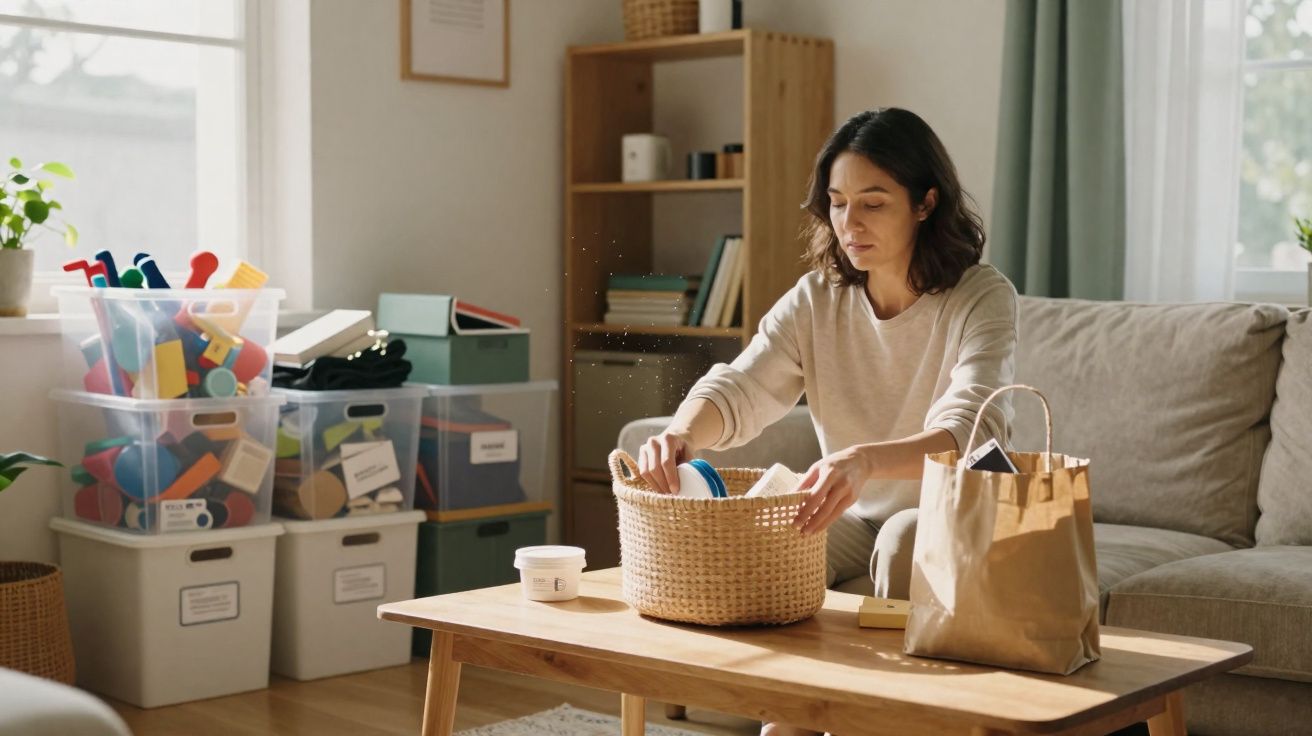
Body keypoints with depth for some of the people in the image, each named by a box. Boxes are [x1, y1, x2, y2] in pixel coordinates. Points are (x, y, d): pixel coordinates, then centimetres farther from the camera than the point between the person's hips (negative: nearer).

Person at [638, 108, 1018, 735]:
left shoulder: (983, 299, -16)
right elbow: (739, 389, -16)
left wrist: (865, 461, -52)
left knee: (906, 541, -35)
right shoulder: (816, 298, -3)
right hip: (853, 517, 3)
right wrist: (681, 433, -41)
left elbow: (969, 432, -32)